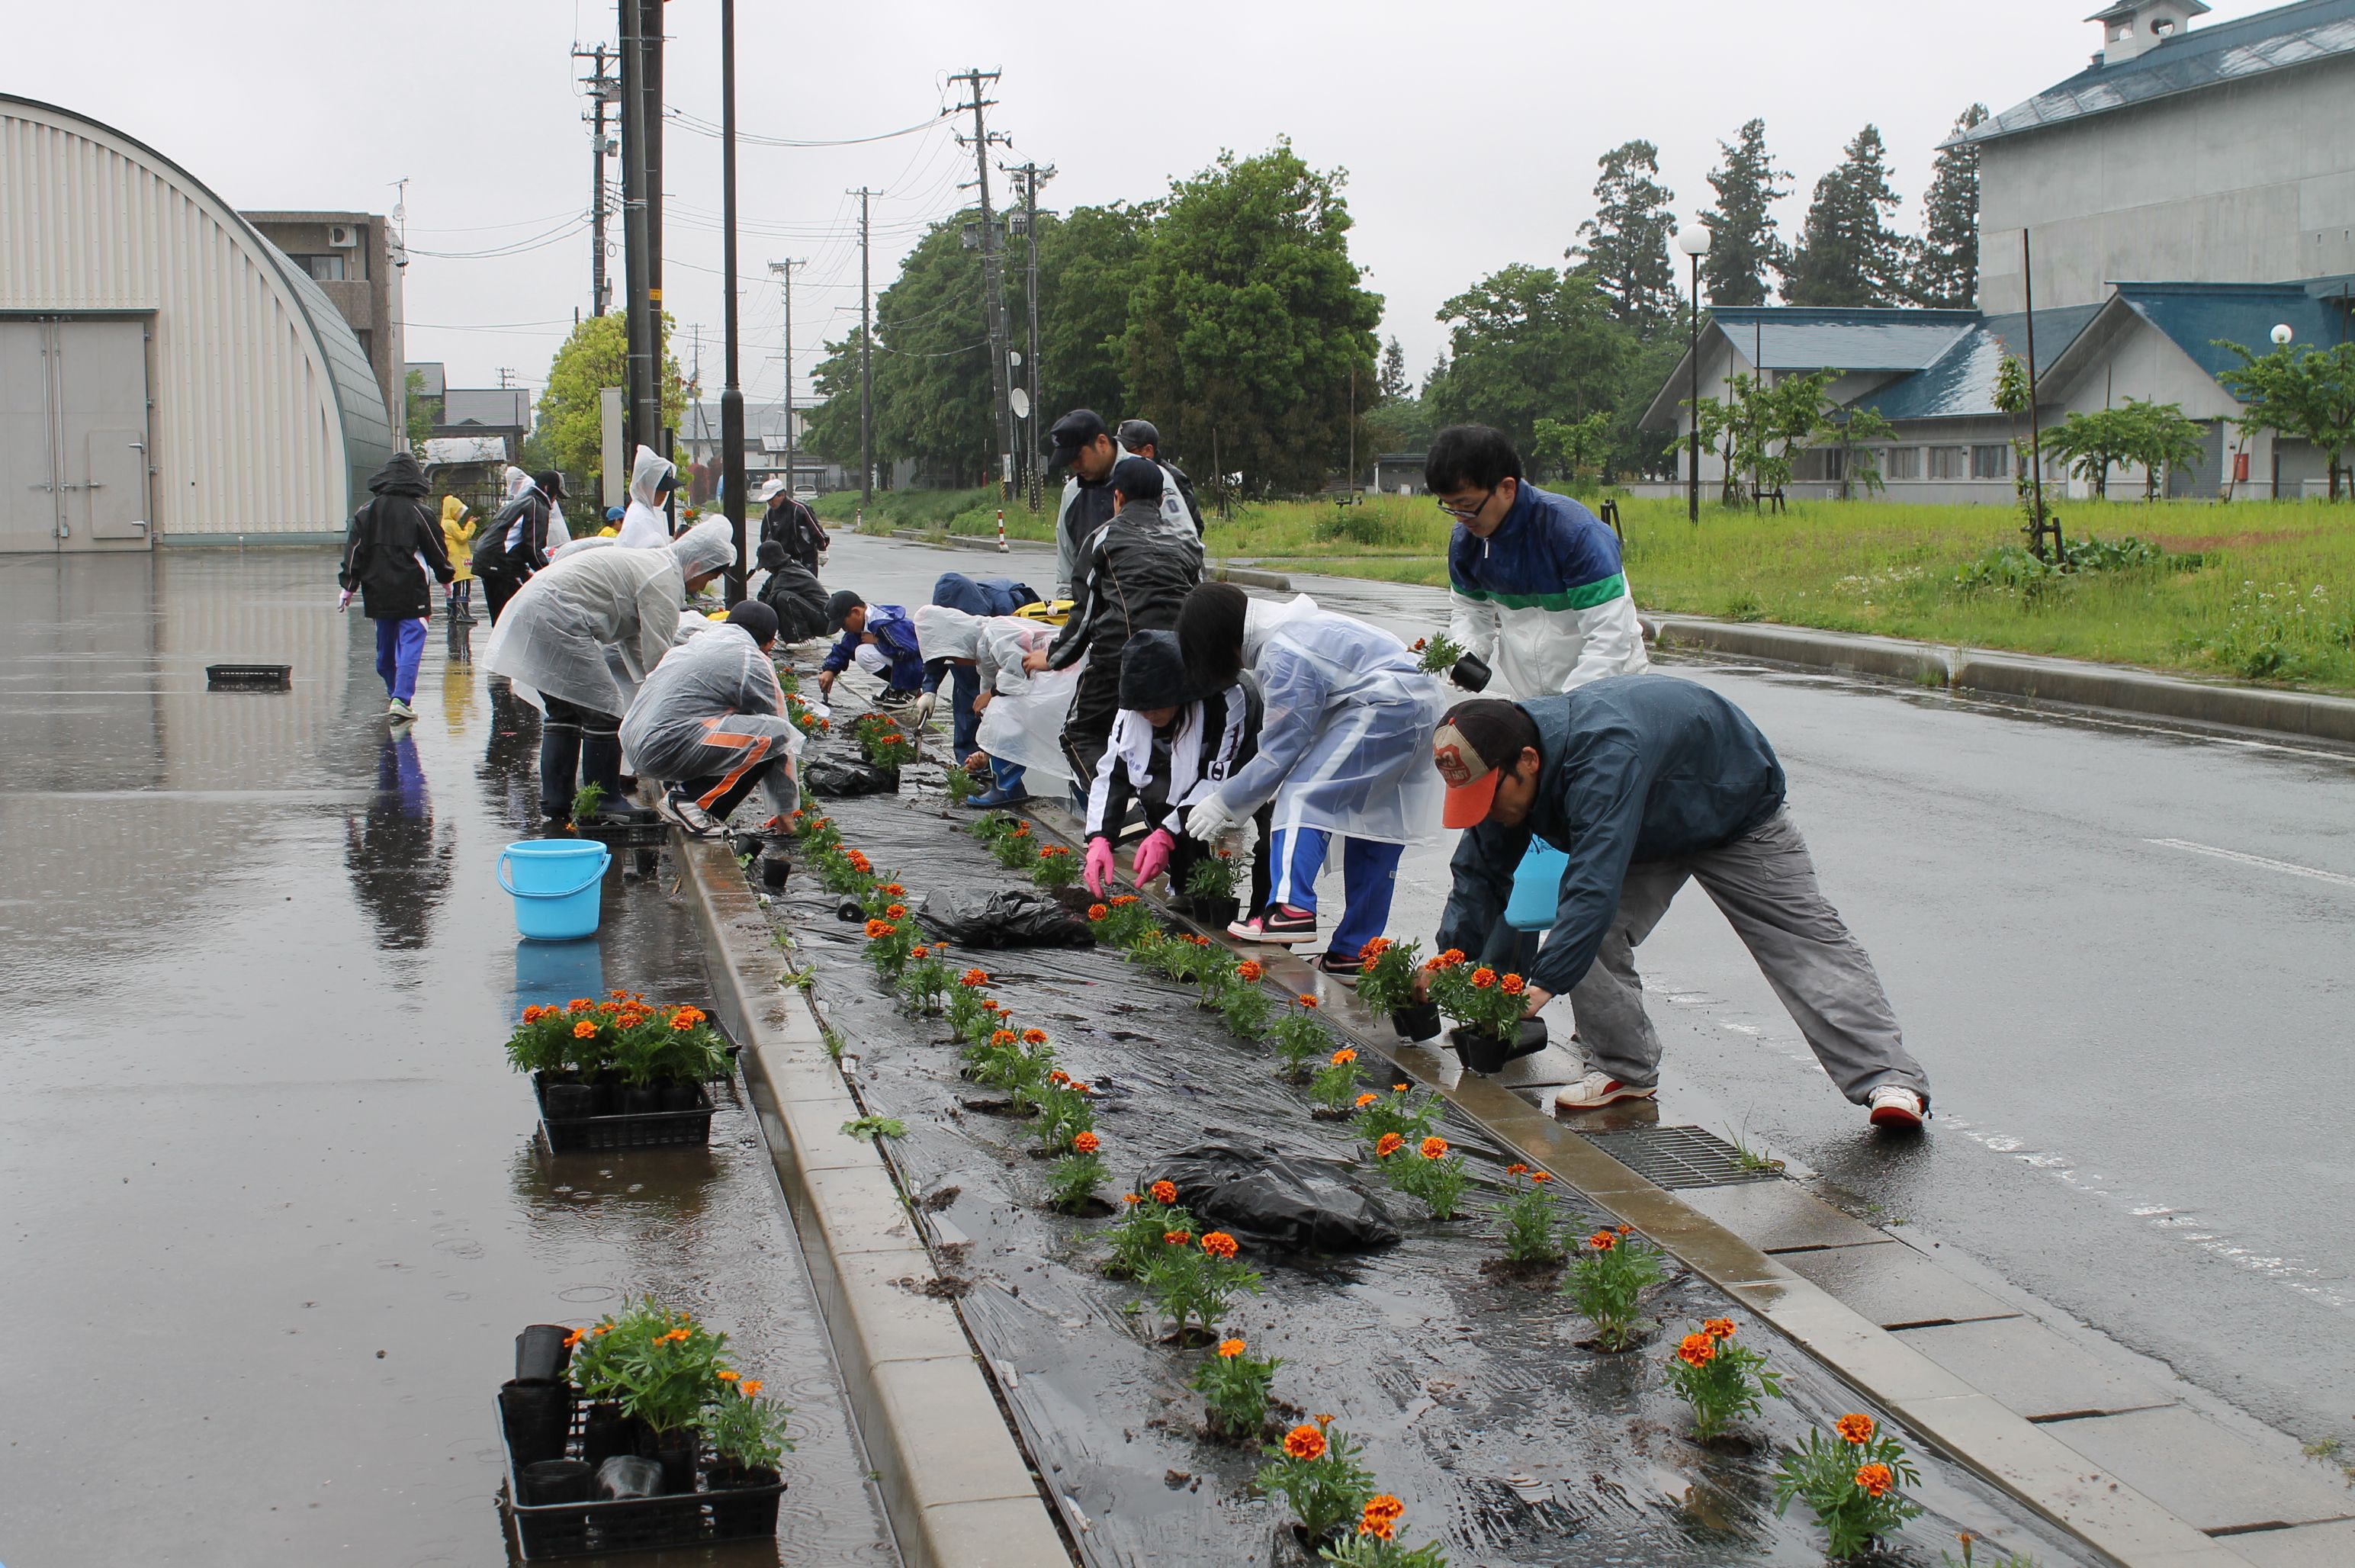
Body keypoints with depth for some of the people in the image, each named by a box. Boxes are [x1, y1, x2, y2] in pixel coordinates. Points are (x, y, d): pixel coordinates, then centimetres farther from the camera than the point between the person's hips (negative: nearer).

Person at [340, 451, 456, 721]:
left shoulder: (366, 512, 5)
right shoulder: (420, 513, -5)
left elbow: (354, 553, 4)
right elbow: (437, 552, 1)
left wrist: (348, 587, 8)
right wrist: (446, 576, 18)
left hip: (377, 592, 4)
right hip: (412, 593, -4)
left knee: (385, 646, 17)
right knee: (411, 643, -6)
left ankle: (394, 694, 28)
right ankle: (401, 699, -19)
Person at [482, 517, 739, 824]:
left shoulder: (646, 563, 23)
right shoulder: (665, 579, -9)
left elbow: (634, 642, 27)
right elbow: (658, 655, -12)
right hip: (557, 617, -11)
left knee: (564, 711, 17)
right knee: (603, 708, -5)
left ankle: (554, 801, 19)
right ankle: (604, 803, 0)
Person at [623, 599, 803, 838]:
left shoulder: (697, 642, 26)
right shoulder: (754, 662, 0)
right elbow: (780, 729, 4)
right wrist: (785, 809, 13)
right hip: (668, 748, -9)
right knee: (775, 735, -11)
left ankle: (680, 788, 12)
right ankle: (694, 801, -9)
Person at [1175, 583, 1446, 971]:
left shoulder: (1284, 657, -16)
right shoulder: (1287, 625, 14)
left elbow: (1280, 751, -11)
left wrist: (1224, 804, -2)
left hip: (1385, 709, -10)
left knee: (1302, 795, -13)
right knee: (1375, 837, 11)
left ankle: (1293, 908, -26)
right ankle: (1355, 951, 15)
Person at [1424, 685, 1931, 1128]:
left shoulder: (1604, 756, -47)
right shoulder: (1501, 769, -21)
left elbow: (1596, 884, -54)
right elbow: (1480, 873, -9)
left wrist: (1542, 984, -57)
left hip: (1738, 813, -6)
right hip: (1647, 835, 7)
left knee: (1806, 941, -8)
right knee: (1589, 934, -13)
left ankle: (1890, 1079, -6)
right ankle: (1624, 1070, -2)